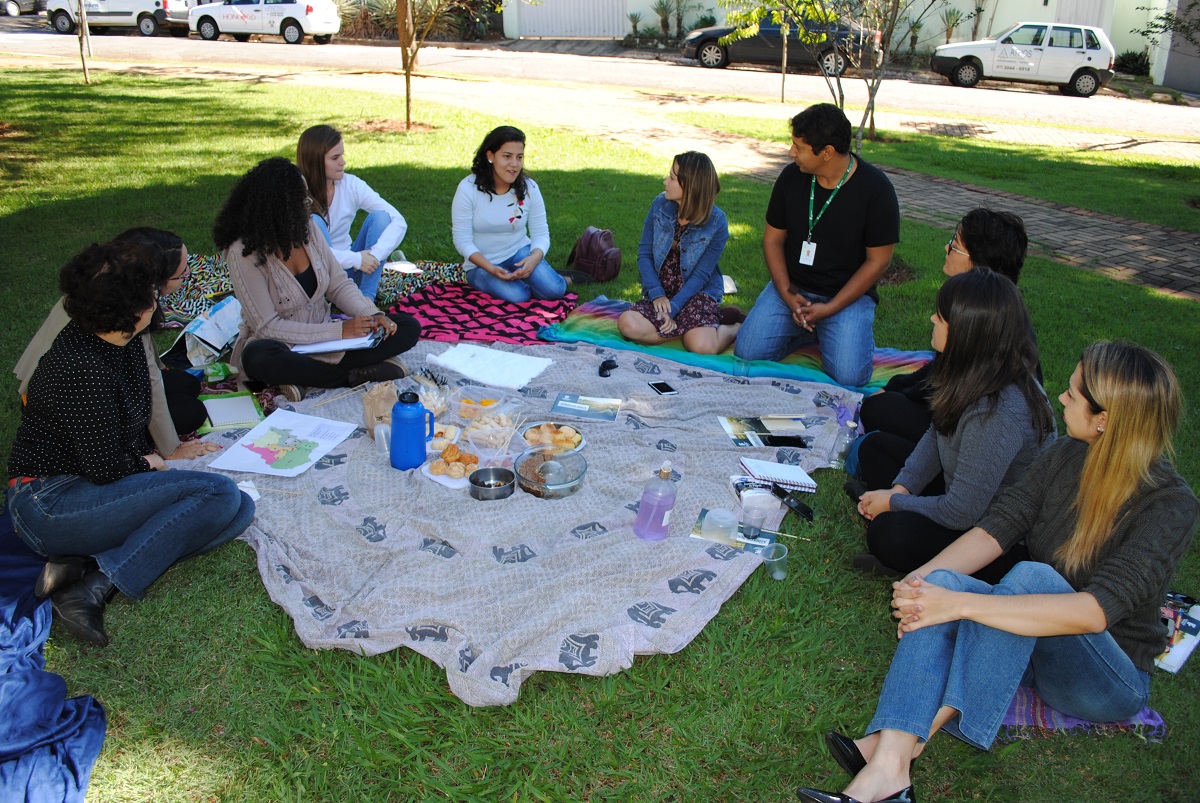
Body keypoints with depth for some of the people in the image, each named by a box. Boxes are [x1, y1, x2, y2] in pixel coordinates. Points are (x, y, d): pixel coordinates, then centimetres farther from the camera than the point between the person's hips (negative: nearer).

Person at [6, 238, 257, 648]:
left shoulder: (124, 342, 4)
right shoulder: (81, 368, -24)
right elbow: (106, 468, -18)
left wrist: (146, 454, 5)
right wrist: (147, 463, 0)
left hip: (89, 489, 9)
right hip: (51, 503, -9)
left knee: (240, 509, -8)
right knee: (221, 493, -21)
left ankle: (85, 565, -14)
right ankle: (96, 585, -21)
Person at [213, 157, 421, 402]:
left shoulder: (307, 228, -3)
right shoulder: (244, 253, -19)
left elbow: (339, 284, 3)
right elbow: (267, 327, -21)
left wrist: (372, 315, -17)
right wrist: (339, 331, -26)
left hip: (324, 336, 5)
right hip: (281, 346, -5)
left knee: (408, 328, -10)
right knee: (258, 358, -41)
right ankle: (353, 375, -24)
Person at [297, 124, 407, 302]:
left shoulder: (351, 184, -6)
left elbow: (399, 222, -12)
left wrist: (375, 255, -27)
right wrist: (356, 259, -28)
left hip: (349, 270, 3)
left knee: (379, 216, -17)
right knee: (314, 222, -27)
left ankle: (367, 295, -24)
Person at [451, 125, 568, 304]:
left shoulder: (529, 188, -7)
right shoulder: (468, 189, -16)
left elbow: (541, 234, -5)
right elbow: (463, 241, -15)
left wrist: (534, 258, -28)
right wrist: (491, 269, -29)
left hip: (520, 252, 2)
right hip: (482, 264, -2)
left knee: (553, 290, -22)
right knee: (517, 296, -28)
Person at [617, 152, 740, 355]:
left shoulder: (716, 222, -12)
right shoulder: (660, 205, -3)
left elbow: (701, 275, -12)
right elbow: (644, 253, -2)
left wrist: (673, 308, -22)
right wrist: (656, 294, -15)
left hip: (698, 292, -3)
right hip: (660, 291, 4)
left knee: (702, 347, -31)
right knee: (627, 325, -27)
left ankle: (734, 329, 4)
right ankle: (692, 328, -9)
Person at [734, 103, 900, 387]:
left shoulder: (875, 188, -13)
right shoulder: (791, 177, -3)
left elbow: (877, 260, -9)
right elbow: (773, 238, 4)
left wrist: (830, 308, -16)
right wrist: (786, 293, -11)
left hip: (849, 294, -3)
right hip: (792, 287, 3)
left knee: (848, 376, -22)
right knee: (747, 352, -15)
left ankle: (826, 330, 12)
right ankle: (807, 331, 13)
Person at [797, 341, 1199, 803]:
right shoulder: (1065, 457, -1)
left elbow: (1094, 612, -32)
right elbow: (996, 528, -5)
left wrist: (960, 604, -39)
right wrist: (922, 577, -23)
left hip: (1111, 680, -5)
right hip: (1029, 649, 5)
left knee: (1032, 576, -35)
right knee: (941, 584, -26)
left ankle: (930, 725, -34)